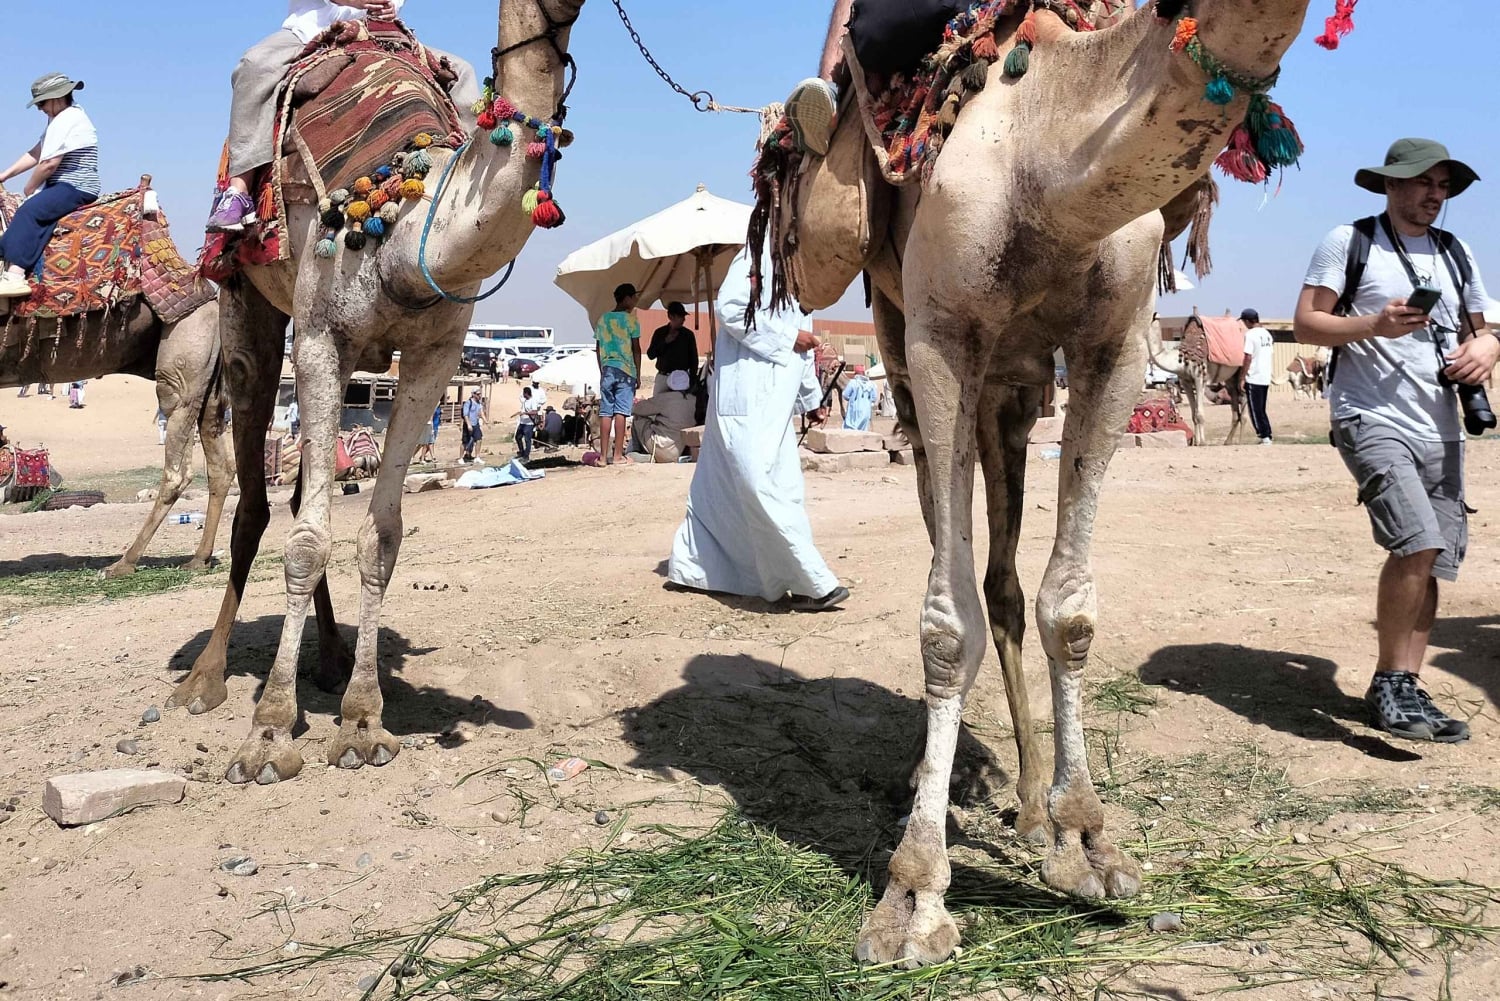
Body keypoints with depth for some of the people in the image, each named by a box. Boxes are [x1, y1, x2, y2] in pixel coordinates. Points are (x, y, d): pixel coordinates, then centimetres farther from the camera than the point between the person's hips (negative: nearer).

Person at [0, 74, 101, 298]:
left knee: (30, 210, -26)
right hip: (67, 187, 11)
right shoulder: (62, 119, 21)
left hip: (76, 188, -11)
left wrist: (30, 188, -2)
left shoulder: (68, 120, -13)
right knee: (29, 211, -4)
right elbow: (36, 154, 22)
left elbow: (49, 163, -17)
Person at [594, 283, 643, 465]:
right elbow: (636, 348, -5)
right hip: (625, 370, -4)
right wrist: (638, 374, 1)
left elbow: (598, 348, 13)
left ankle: (604, 454, 2)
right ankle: (618, 455, -7)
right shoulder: (630, 318, -3)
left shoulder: (602, 319, 12)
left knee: (605, 412, 3)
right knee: (621, 412, -5)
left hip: (607, 370, 5)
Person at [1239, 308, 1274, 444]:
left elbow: (1248, 358, -16)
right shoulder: (1267, 333, 12)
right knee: (1261, 409, 15)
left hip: (1253, 378, -8)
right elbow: (1272, 355, 16)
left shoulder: (1250, 334, -12)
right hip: (1266, 377, 8)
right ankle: (1267, 436, 13)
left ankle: (1264, 436, -4)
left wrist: (1242, 378, -12)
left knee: (1256, 410, -2)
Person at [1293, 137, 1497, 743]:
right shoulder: (1349, 243, 3)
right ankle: (1392, 682, -8)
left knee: (1432, 562, 3)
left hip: (1440, 428, 6)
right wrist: (1375, 324, -19)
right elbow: (1306, 324, -3)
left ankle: (1402, 690, 14)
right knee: (1417, 544, -22)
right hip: (1371, 418, -6)